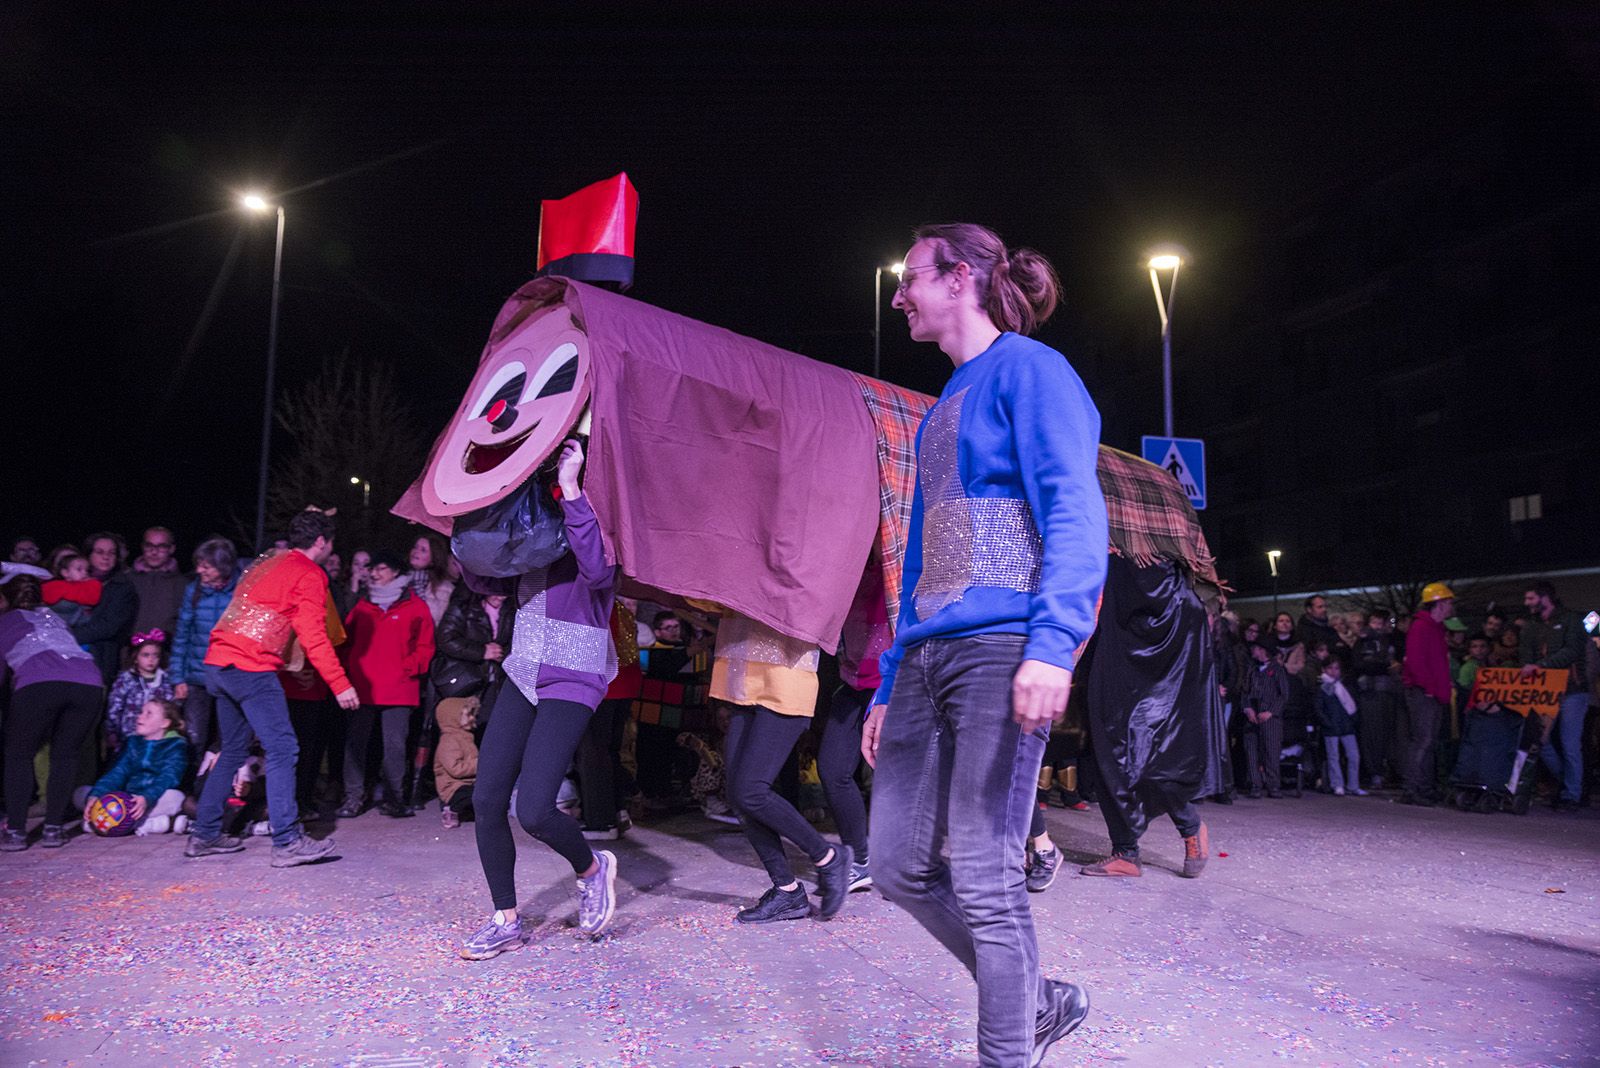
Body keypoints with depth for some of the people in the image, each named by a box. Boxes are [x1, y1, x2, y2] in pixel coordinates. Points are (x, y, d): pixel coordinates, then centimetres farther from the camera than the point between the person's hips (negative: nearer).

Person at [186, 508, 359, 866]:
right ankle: (287, 843, -8)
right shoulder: (308, 576, -5)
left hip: (219, 662, 9)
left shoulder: (267, 562, 21)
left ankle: (204, 834, 22)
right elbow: (314, 638, -13)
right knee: (282, 749, -6)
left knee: (234, 750, 18)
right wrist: (340, 684, -12)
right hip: (251, 668, -9)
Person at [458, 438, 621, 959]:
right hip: (523, 675, 7)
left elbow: (598, 571, -31)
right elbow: (484, 580, 15)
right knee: (487, 799, 0)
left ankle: (592, 869, 18)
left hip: (572, 682, -7)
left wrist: (571, 489, -31)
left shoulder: (597, 523, -9)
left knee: (534, 808, -15)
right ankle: (506, 921, 17)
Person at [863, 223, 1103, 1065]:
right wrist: (889, 686, 21)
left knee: (982, 879, -6)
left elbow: (1074, 508, -12)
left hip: (999, 645, -9)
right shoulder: (941, 411, 24)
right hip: (928, 654, 9)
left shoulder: (1027, 369, 1)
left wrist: (1054, 641, -26)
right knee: (897, 866, 9)